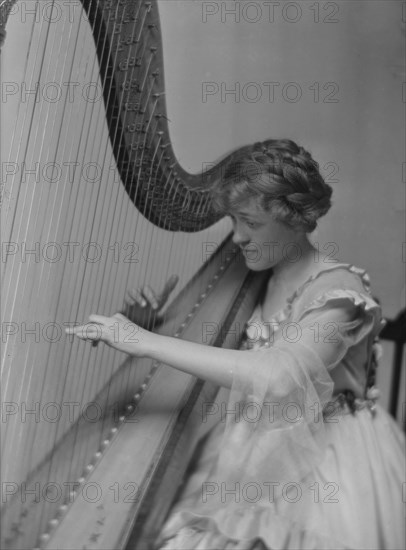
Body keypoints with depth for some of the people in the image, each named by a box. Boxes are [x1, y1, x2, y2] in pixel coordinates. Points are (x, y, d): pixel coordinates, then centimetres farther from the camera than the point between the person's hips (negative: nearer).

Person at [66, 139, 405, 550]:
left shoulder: (339, 288, -16)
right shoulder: (256, 280, 6)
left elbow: (282, 377, -32)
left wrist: (149, 343, -31)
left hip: (324, 460, -5)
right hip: (253, 449, 6)